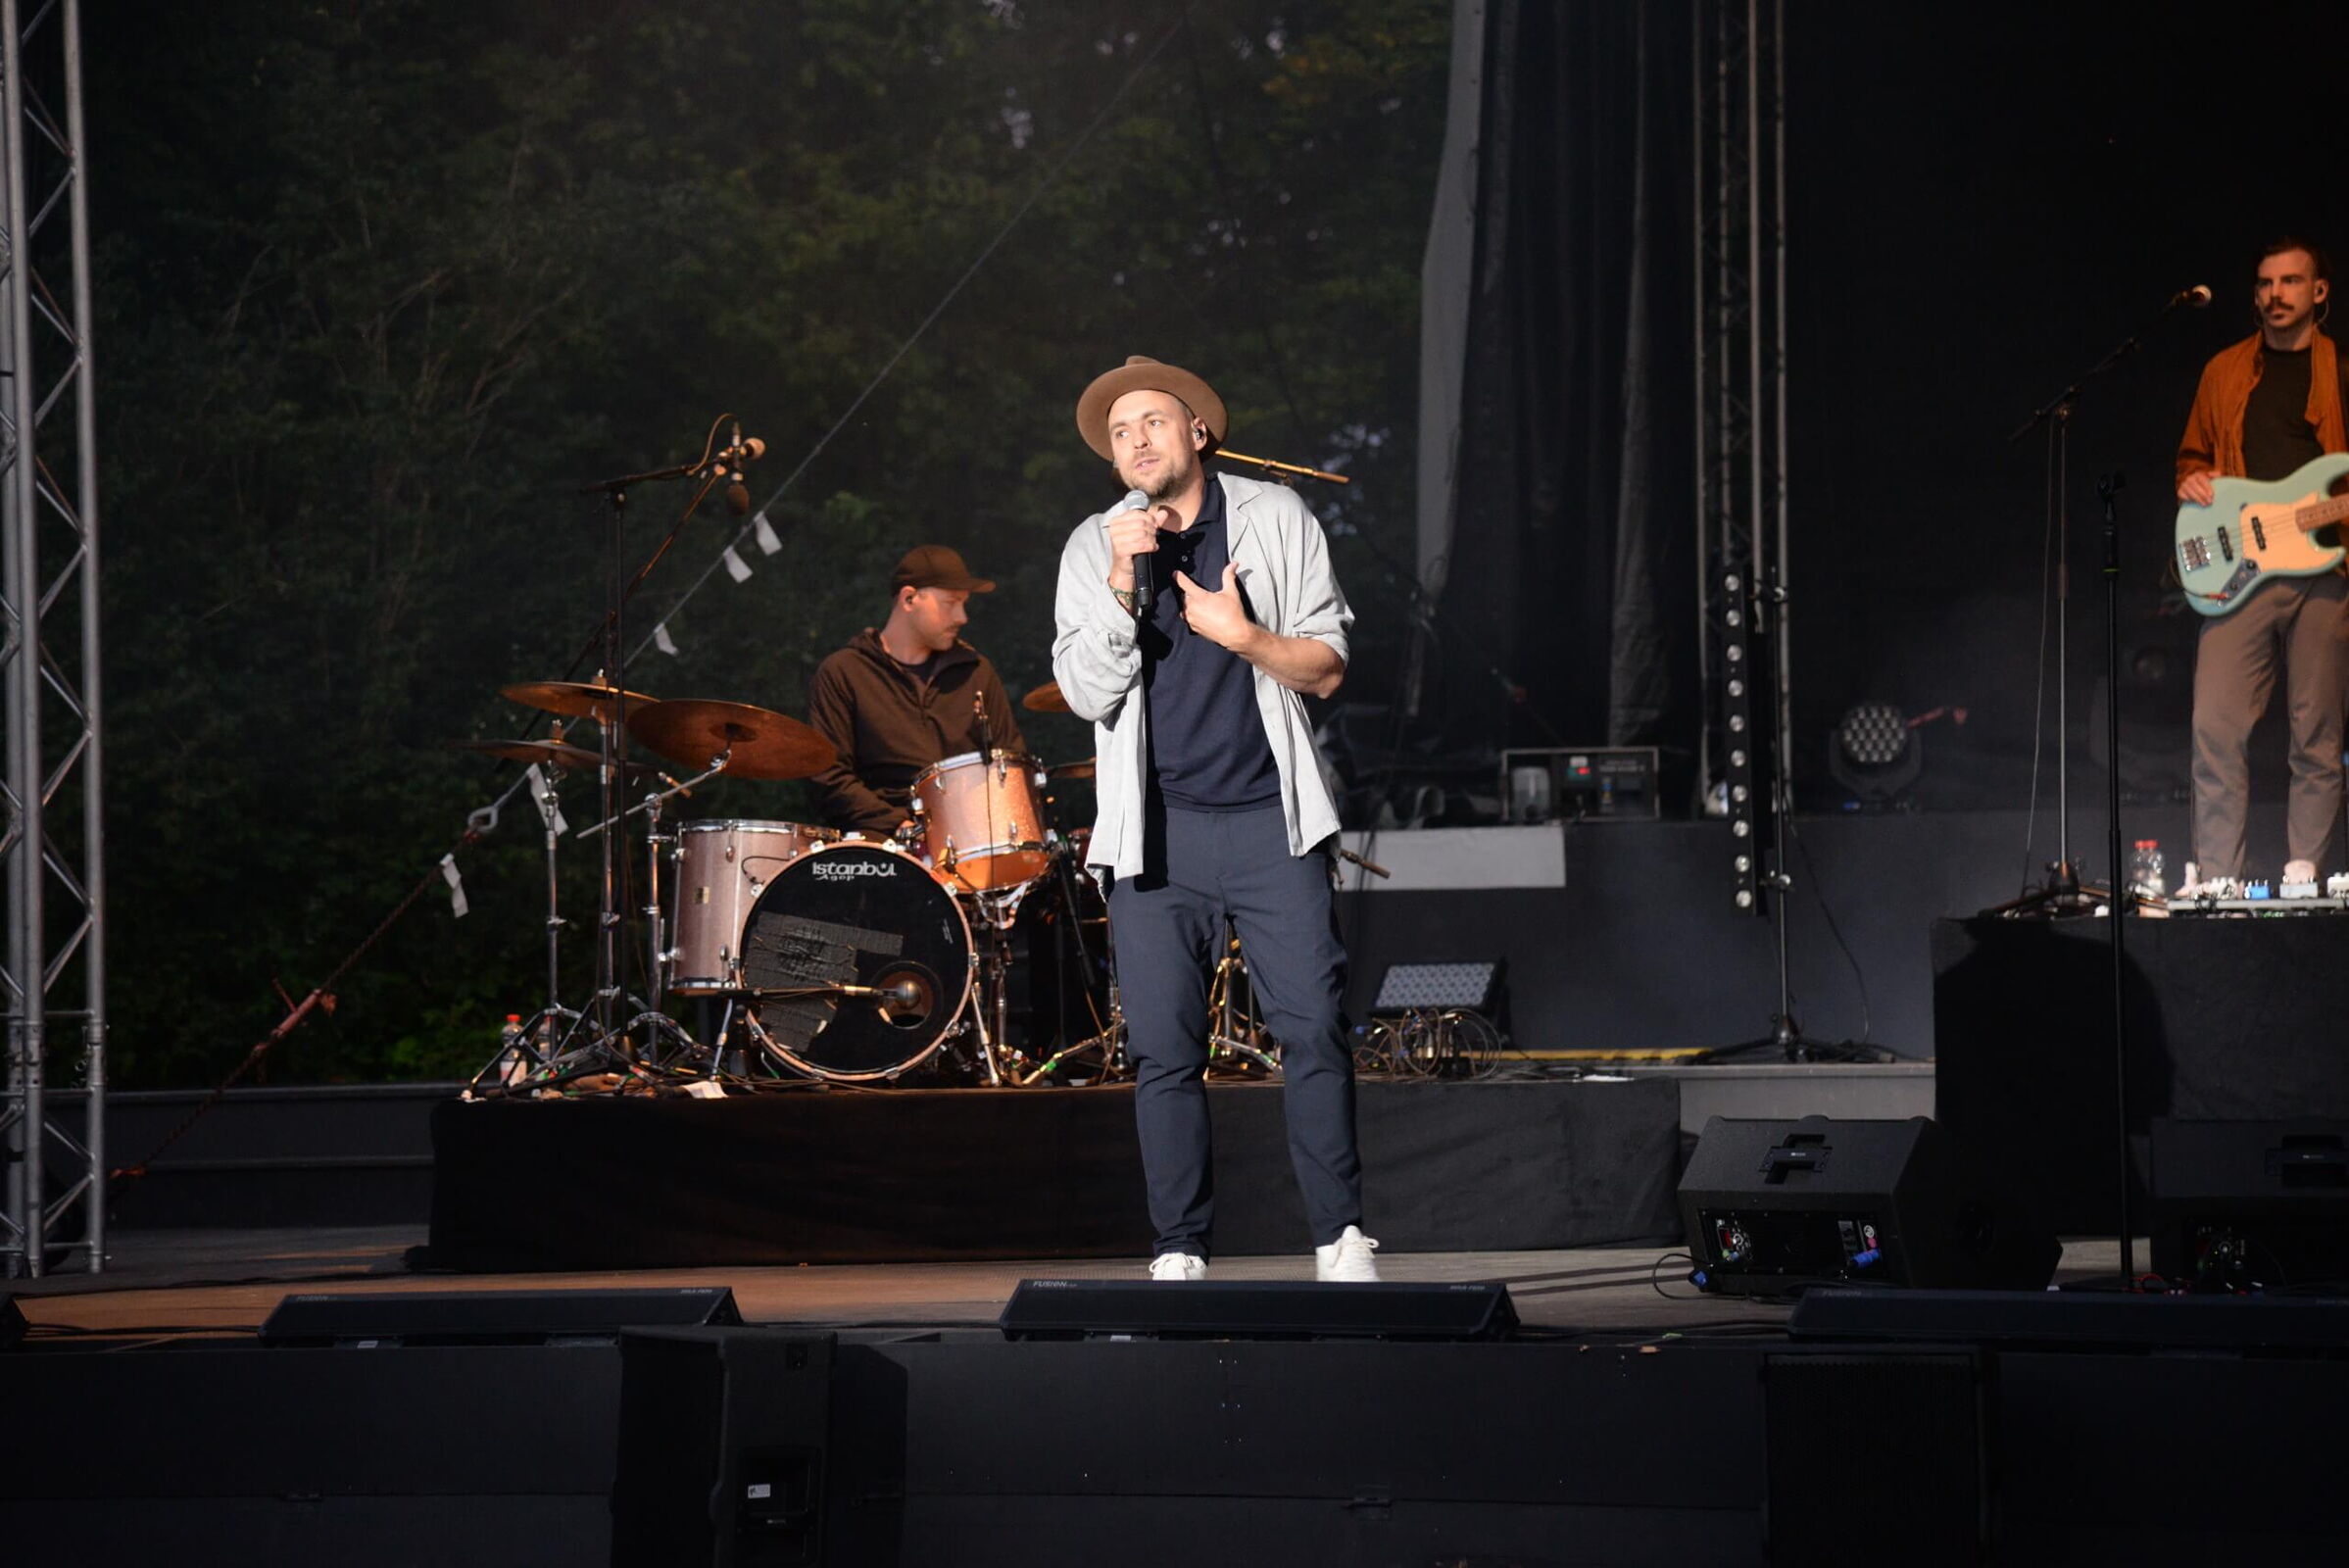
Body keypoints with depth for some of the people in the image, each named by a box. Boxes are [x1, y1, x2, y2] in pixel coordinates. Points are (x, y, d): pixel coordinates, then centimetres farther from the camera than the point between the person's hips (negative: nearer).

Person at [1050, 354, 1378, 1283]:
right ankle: (1181, 1254, 4)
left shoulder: (1276, 519, 7)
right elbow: (1089, 693, -2)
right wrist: (1123, 587, -14)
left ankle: (1342, 1240, 1)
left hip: (1270, 821, -1)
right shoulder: (1094, 550, 8)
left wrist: (1243, 636, -12)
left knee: (1314, 1028, -7)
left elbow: (1327, 667, 5)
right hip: (1156, 831, 1)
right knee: (1165, 1050, -3)